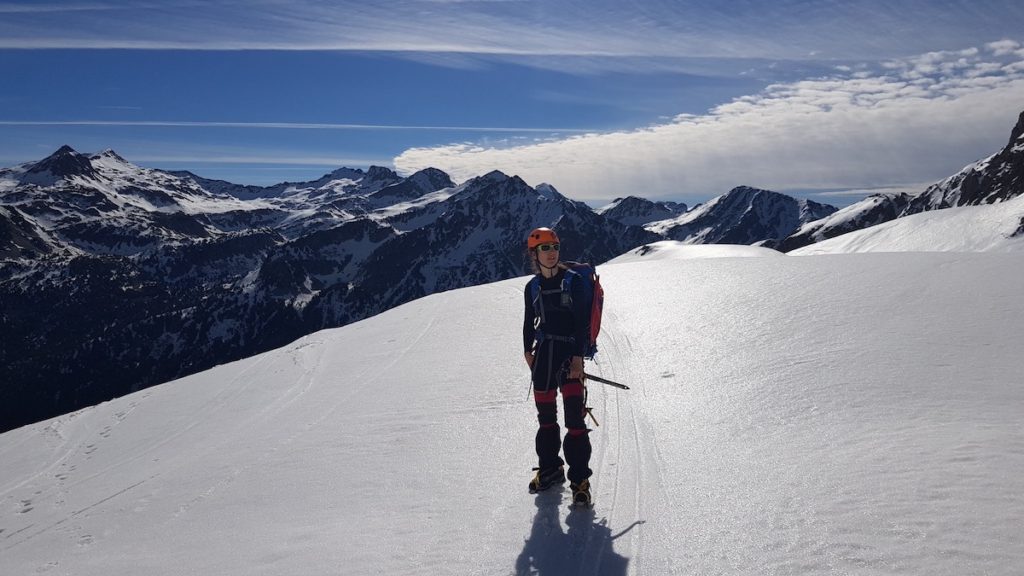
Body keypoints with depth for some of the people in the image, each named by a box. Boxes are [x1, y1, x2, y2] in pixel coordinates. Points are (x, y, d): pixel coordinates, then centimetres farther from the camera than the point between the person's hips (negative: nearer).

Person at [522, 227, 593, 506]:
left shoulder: (573, 281, -6)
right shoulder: (533, 287, 6)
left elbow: (583, 321, -9)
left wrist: (578, 356, -14)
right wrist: (528, 350, 13)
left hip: (570, 353, -4)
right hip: (544, 352, 4)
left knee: (574, 416, -8)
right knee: (545, 414, 12)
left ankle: (579, 478, 1)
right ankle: (549, 469, 28)